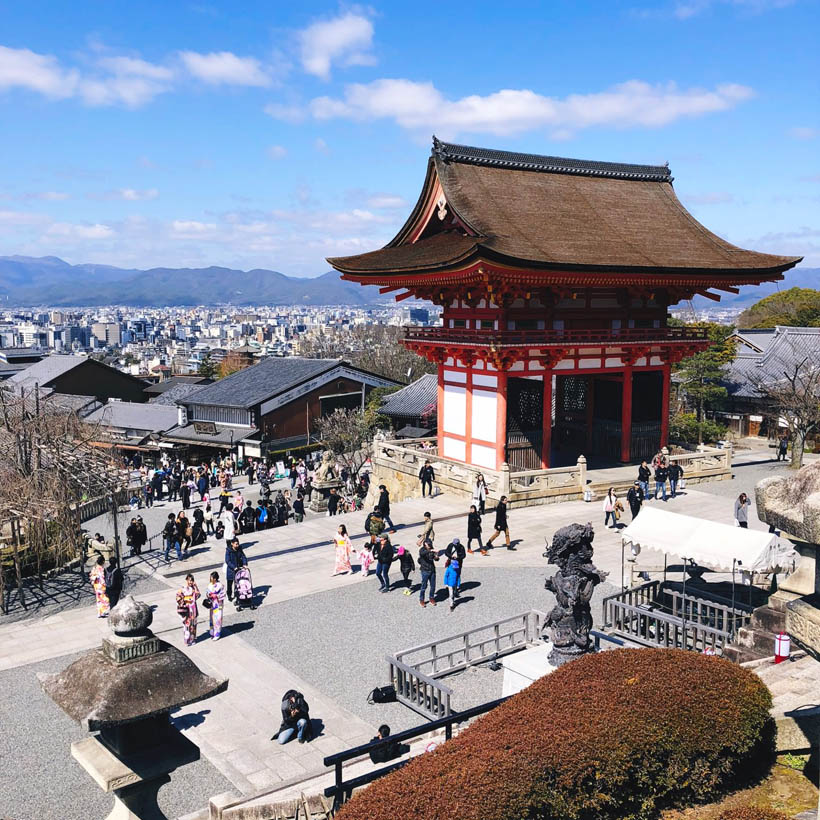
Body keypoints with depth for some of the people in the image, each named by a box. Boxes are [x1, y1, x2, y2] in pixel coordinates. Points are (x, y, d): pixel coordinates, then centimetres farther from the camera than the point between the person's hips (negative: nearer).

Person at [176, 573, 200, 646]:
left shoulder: (193, 587, 1)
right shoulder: (182, 588, -13)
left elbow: (198, 596, -6)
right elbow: (178, 598, -10)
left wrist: (195, 587, -11)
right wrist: (186, 600, -20)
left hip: (193, 608, 5)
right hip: (186, 608, -5)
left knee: (193, 623, 14)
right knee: (187, 623, 0)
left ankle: (193, 638, 27)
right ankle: (187, 640, 11)